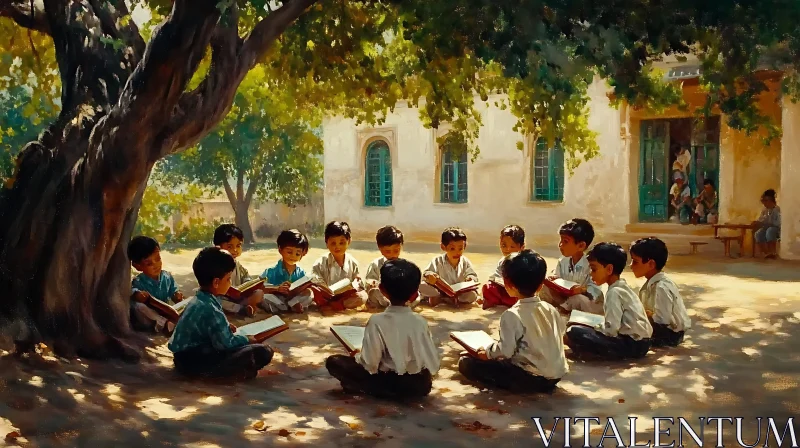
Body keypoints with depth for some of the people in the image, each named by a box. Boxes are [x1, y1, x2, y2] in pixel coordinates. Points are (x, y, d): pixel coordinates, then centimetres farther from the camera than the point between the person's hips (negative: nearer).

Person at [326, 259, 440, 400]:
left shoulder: (377, 321, -14)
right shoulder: (420, 321, -4)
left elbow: (370, 364, -17)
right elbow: (434, 363, -3)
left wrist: (357, 357, 5)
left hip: (393, 385, -4)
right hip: (421, 386, 4)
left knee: (333, 362, 1)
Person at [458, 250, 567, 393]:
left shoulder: (511, 315, -16)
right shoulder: (551, 309, 3)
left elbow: (506, 350, -21)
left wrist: (487, 352, -1)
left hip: (530, 378, -8)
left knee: (466, 363, -5)